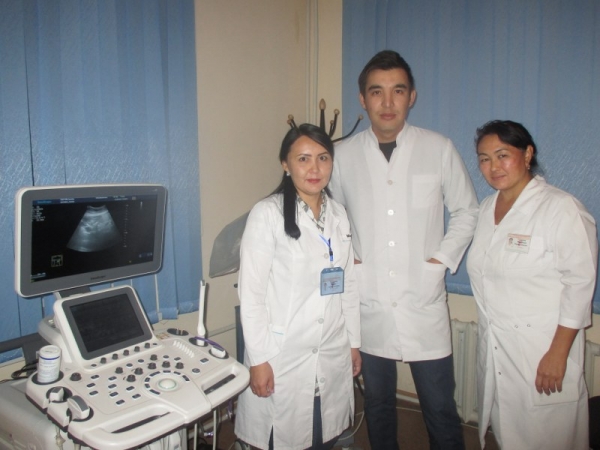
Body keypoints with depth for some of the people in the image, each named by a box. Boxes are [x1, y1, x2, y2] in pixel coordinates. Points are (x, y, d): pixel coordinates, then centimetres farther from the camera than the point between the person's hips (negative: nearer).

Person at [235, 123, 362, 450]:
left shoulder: (338, 214, 6)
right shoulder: (267, 213, -12)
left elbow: (348, 284, 11)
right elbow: (251, 291, -12)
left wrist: (354, 342, 12)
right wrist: (258, 359, -13)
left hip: (332, 356, 5)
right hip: (283, 357, -5)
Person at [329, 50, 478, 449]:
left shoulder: (439, 149, -2)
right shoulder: (344, 155, 0)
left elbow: (466, 211, 7)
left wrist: (442, 259, -3)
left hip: (425, 303, -1)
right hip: (370, 305, 2)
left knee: (441, 411, 8)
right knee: (378, 406, 18)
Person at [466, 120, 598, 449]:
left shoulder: (562, 209, -12)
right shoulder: (487, 208, 9)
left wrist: (558, 354, -15)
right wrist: (489, 330, 10)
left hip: (541, 347, -6)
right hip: (492, 345, 6)